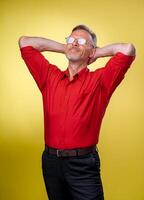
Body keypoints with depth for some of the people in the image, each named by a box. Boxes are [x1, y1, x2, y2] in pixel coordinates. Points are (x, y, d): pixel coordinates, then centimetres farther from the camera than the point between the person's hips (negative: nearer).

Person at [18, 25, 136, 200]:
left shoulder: (98, 80, -3)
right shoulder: (50, 76, 8)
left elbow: (128, 49, -14)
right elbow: (25, 42, 12)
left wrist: (97, 52, 2)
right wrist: (64, 48, 12)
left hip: (83, 163, -4)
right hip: (50, 160, 4)